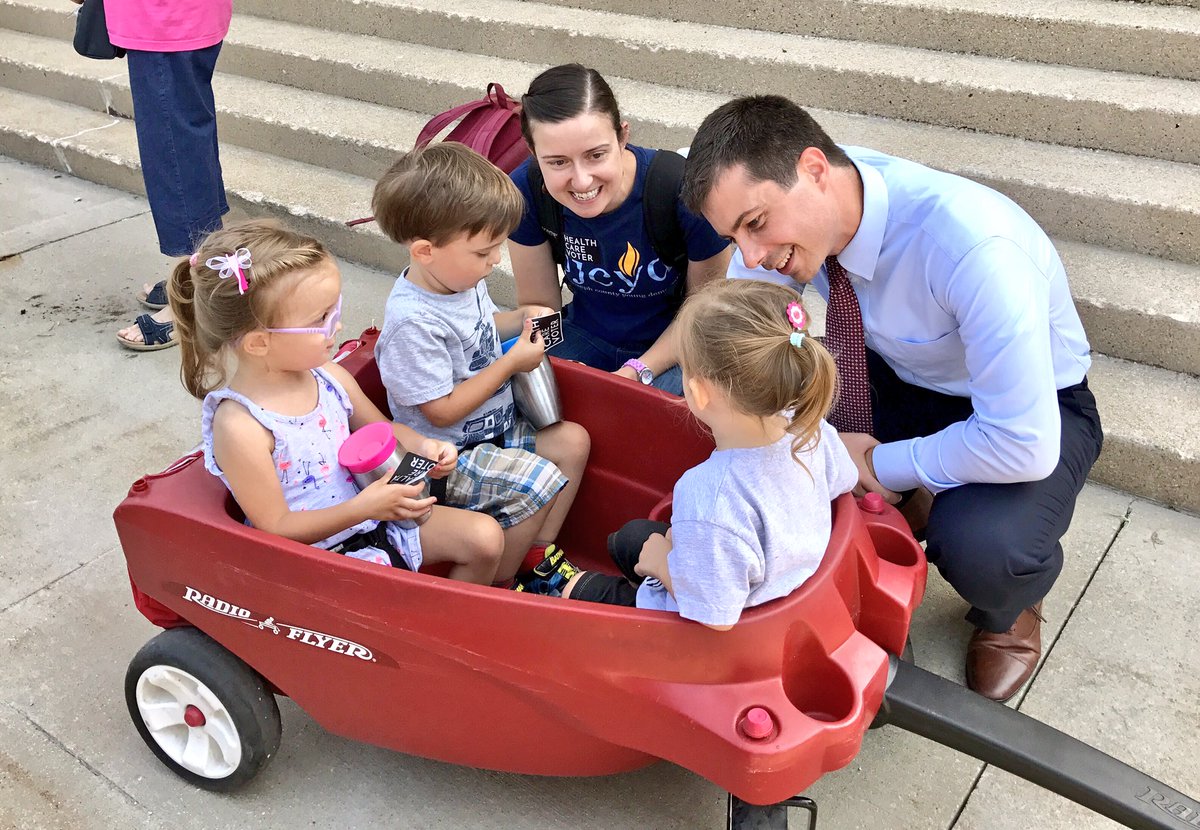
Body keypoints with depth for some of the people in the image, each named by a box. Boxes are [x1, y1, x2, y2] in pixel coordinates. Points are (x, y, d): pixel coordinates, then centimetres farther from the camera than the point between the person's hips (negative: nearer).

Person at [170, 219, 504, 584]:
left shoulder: (329, 376, -5)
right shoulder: (240, 428, -26)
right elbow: (276, 527, -21)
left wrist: (419, 444, -8)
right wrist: (362, 508, -31)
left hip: (370, 515, 7)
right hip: (315, 555, -7)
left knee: (484, 535, 2)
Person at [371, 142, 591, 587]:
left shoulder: (462, 278, -3)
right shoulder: (414, 322, -31)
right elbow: (441, 410, -26)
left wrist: (520, 318, -1)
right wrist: (511, 363, -23)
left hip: (495, 426, 9)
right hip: (446, 457, -9)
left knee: (572, 440, 4)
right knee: (539, 482, -20)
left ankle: (538, 553, 13)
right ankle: (495, 585, 2)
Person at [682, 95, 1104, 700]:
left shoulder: (972, 246, -38)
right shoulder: (801, 208, -20)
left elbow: (1025, 445, -36)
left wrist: (879, 464, -23)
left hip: (1032, 410, -5)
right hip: (897, 377, 5)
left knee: (978, 542, -35)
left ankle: (1006, 614, 5)